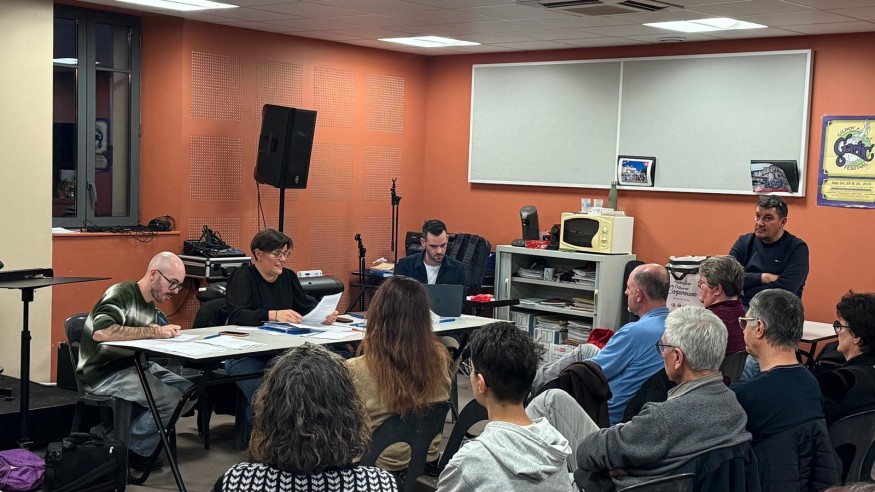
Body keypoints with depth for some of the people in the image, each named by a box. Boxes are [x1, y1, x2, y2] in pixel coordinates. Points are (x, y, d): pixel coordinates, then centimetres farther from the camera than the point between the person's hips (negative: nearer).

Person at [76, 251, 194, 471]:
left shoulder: (151, 306, 12)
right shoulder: (121, 294, -17)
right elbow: (101, 333, -33)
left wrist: (166, 332, -13)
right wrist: (154, 332, -31)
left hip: (135, 365, 9)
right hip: (105, 372, -9)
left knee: (188, 392, -5)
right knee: (172, 400, -22)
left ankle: (135, 435, -3)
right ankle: (131, 450, -3)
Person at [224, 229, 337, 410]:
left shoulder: (288, 277, 11)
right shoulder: (243, 276, -7)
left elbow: (306, 306, 9)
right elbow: (236, 315, -22)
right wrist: (273, 315, -36)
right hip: (244, 355, -5)